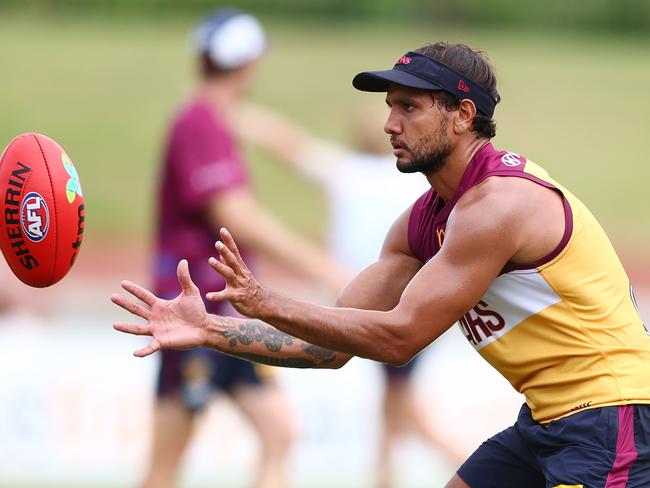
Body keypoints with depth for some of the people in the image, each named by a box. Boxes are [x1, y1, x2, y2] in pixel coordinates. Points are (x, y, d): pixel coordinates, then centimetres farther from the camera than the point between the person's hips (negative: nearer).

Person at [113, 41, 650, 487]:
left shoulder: (499, 203, -20)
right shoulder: (421, 222, 9)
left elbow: (399, 337, -21)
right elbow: (333, 345, 8)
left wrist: (268, 305, -22)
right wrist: (209, 330, -2)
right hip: (545, 421, 10)